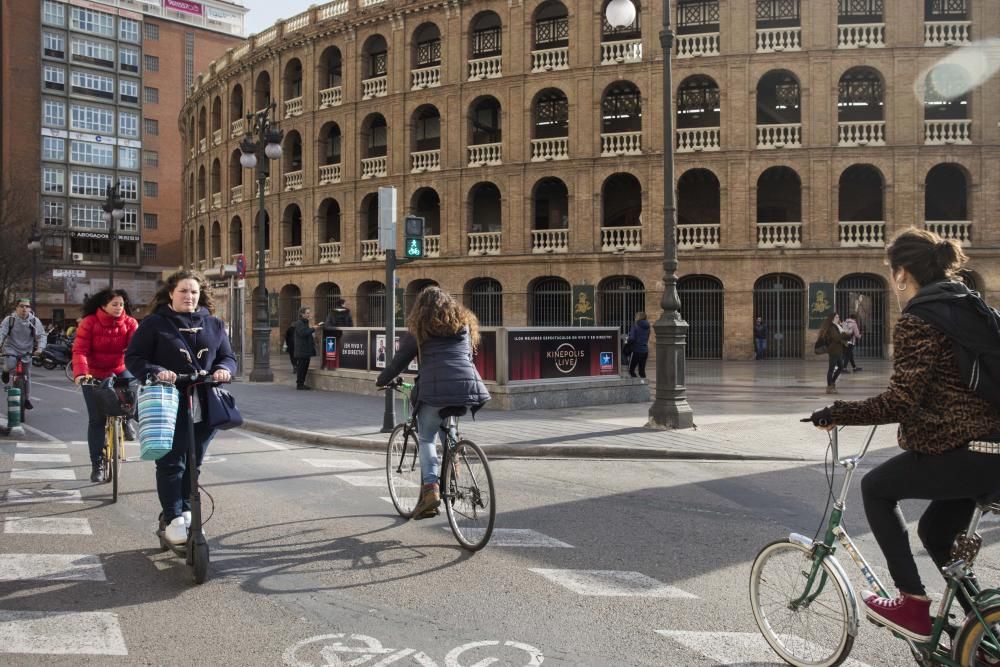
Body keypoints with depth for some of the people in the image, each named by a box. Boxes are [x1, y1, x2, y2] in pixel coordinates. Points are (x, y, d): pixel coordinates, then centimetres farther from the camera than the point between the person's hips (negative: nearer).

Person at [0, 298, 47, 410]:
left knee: (27, 375, 3)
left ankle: (27, 399, 17)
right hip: (11, 348, -1)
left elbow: (41, 335, -7)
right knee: (10, 364, -32)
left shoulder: (34, 321, -6)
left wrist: (40, 348, -23)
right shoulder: (9, 319, -8)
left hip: (27, 351, 2)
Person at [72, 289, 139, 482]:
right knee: (96, 419, -1)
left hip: (119, 371, 1)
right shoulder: (89, 322, -14)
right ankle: (96, 465, 9)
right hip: (94, 375, -1)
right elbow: (80, 350, -21)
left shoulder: (130, 323, -9)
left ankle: (126, 419, 5)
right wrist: (80, 373, -37)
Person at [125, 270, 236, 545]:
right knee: (171, 463, -3)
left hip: (205, 406, 4)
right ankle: (172, 518, 7)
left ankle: (185, 509, 29)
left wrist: (223, 369, -9)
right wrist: (156, 372, -20)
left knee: (194, 463, 13)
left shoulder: (213, 324, 12)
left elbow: (228, 356, 15)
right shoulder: (154, 324, 0)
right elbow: (133, 358, -1)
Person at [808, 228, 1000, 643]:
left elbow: (901, 401, -20)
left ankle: (913, 604, 11)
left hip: (961, 454, -9)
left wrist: (837, 413, -11)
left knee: (876, 488, 12)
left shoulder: (917, 321, -13)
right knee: (935, 532, 25)